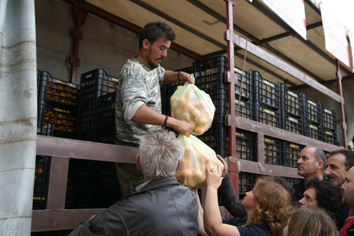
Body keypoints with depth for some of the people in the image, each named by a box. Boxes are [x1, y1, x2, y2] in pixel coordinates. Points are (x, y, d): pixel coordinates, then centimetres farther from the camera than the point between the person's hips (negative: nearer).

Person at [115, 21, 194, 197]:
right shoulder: (133, 70, -16)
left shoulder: (152, 66, 12)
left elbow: (162, 75, 37)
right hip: (134, 149, -9)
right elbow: (133, 109, -34)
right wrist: (173, 123, -36)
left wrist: (180, 75, 14)